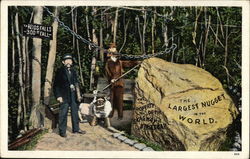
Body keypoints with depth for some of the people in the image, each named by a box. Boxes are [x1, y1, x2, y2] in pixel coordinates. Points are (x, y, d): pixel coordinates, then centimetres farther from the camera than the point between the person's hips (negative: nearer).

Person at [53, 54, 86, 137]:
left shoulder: (73, 71, 12)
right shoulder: (60, 71, -4)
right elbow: (56, 85, -6)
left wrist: (78, 94, 7)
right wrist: (58, 96, -14)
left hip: (73, 94, 6)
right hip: (64, 96, -6)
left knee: (75, 112, 13)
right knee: (63, 113, -2)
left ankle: (76, 128, 25)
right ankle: (62, 131, 9)